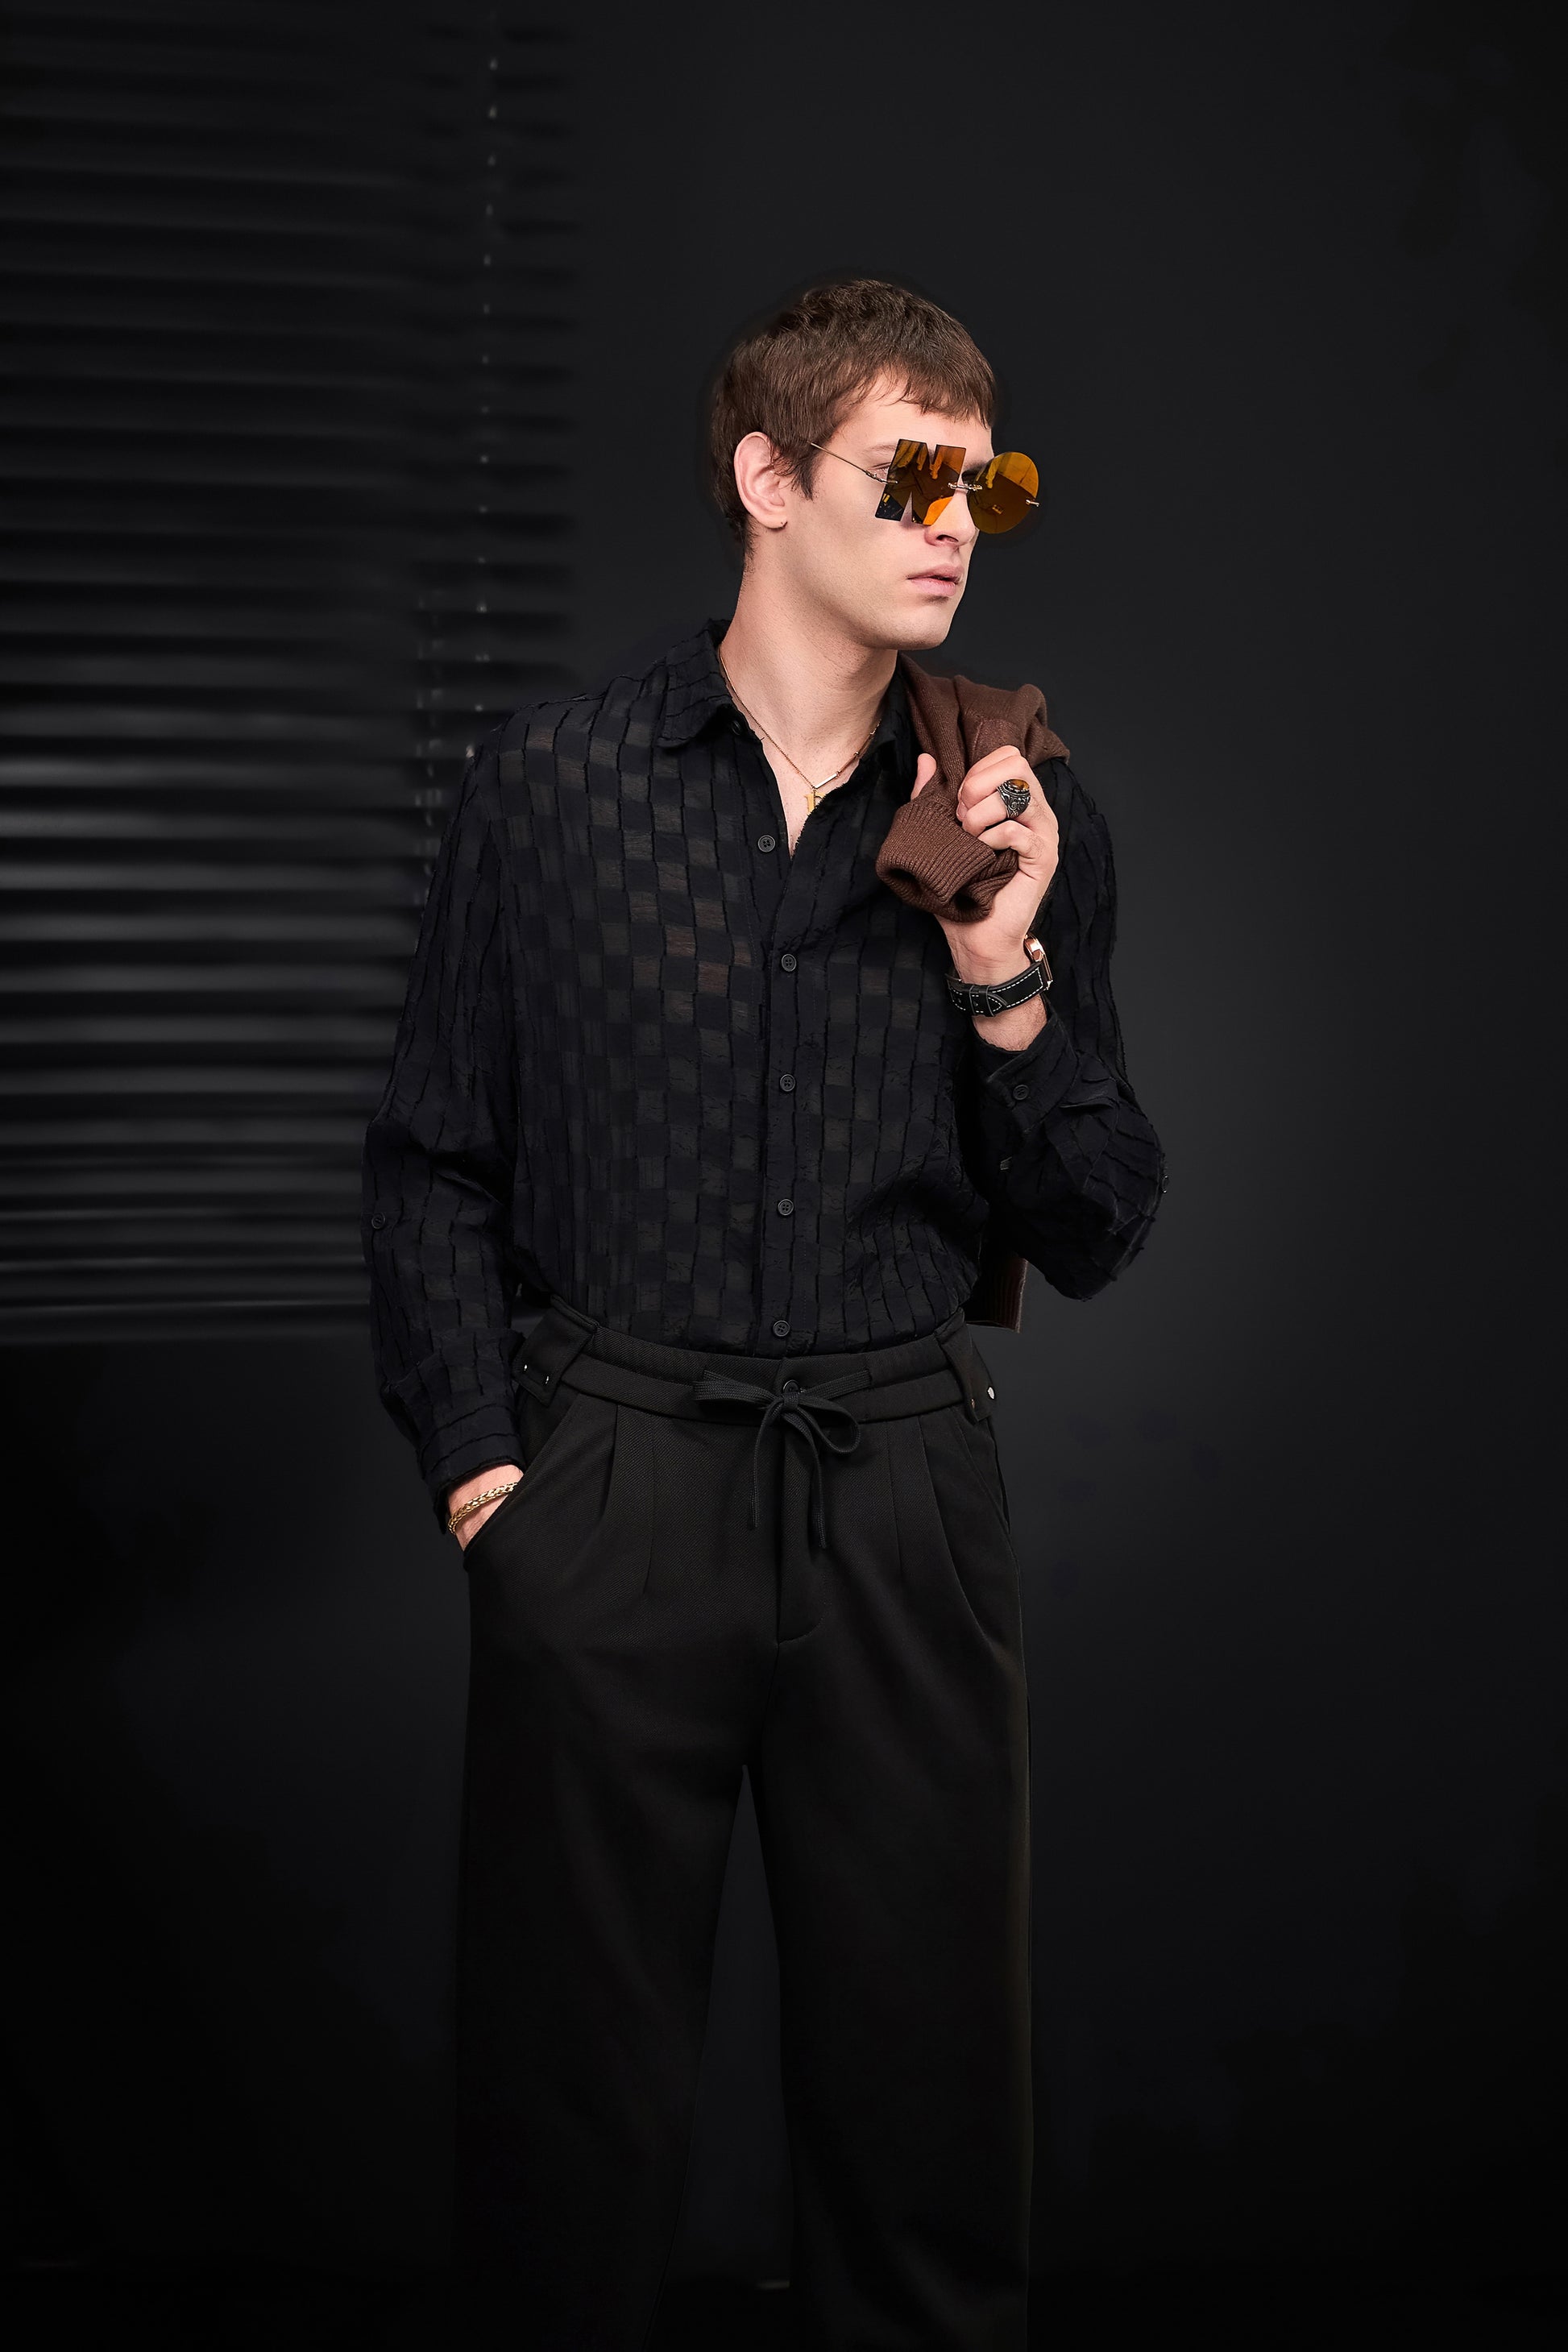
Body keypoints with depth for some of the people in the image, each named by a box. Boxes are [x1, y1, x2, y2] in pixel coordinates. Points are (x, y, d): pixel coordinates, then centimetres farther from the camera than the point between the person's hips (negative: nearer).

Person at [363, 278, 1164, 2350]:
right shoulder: (550, 785, 1)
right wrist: (478, 1461, -2)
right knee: (571, 2094, 6)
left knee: (927, 2074, 8)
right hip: (609, 1482, -1)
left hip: (907, 1495, 2)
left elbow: (1093, 1241, 6)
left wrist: (1009, 983, -8)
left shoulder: (1034, 829, 5)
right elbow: (431, 1170, 7)